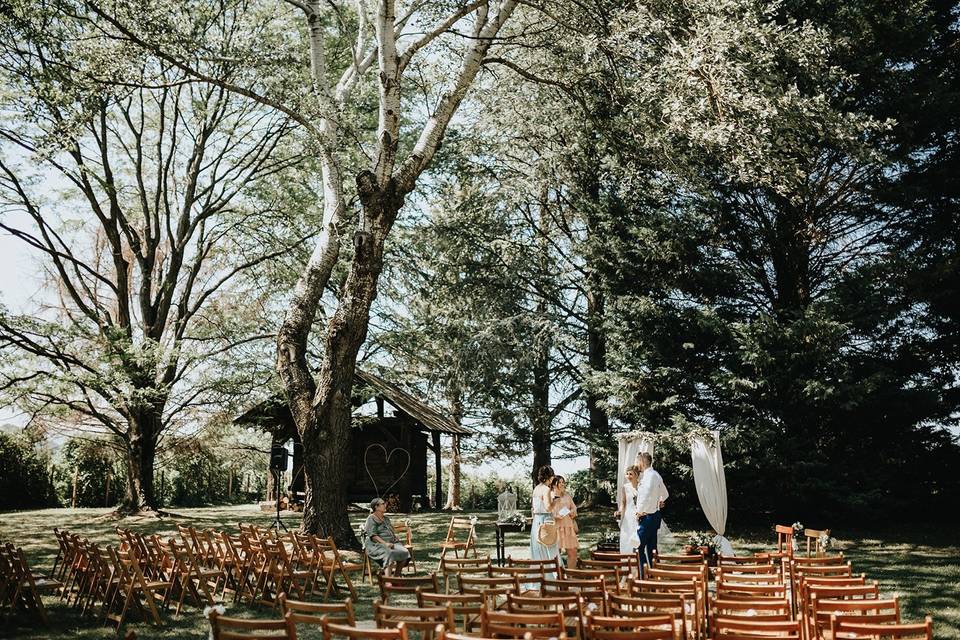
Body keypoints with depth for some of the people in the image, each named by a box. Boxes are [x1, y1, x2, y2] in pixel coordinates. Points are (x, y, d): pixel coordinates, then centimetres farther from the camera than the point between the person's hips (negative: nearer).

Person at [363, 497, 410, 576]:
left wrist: (396, 538, 9)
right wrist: (385, 543, -23)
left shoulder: (386, 518, 24)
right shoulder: (371, 519, -2)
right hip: (376, 545, -8)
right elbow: (373, 536, -12)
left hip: (391, 543, 8)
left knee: (404, 552, -18)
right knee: (389, 554, -38)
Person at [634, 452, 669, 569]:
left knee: (639, 547, -9)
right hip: (654, 515, 10)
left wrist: (639, 512, -18)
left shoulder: (649, 475, -17)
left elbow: (645, 495, -29)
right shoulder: (656, 475, 14)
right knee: (651, 547, 14)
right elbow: (665, 494, 28)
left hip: (647, 517, -10)